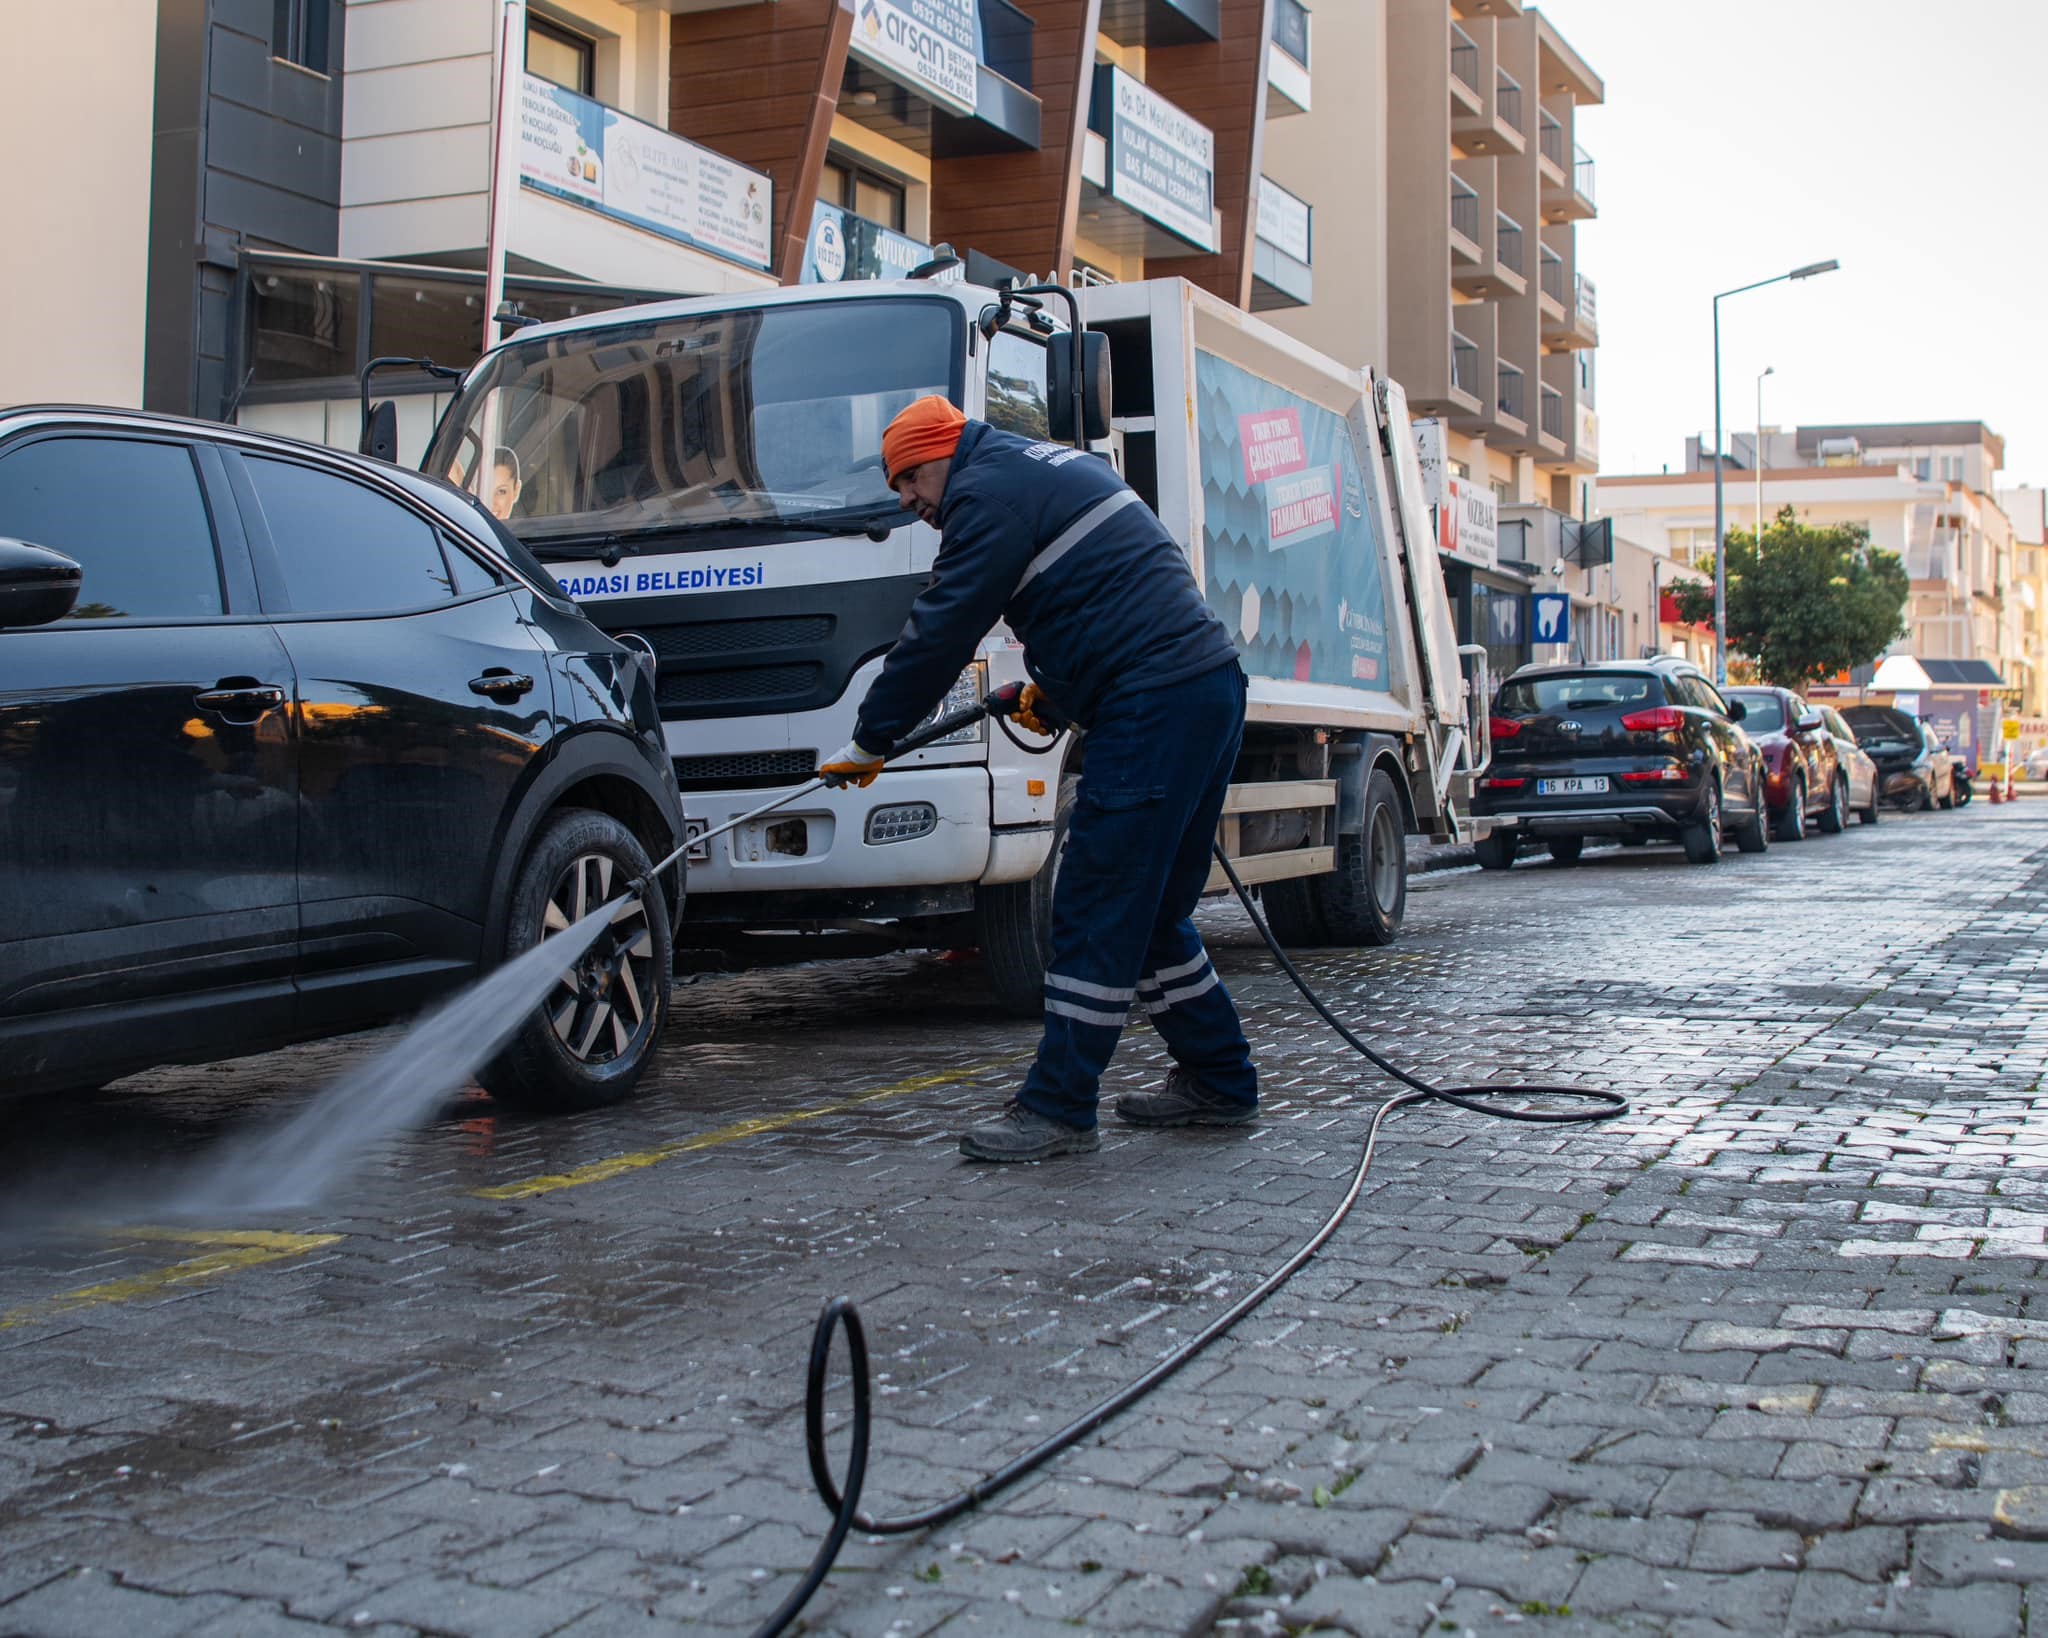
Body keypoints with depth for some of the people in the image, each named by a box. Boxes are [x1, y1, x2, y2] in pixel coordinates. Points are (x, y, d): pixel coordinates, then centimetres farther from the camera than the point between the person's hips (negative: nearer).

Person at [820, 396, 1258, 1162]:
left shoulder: (991, 488, -6)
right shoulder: (1049, 467, 25)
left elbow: (941, 631, -7)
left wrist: (869, 740, 1)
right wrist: (1052, 688, 26)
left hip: (1155, 706, -10)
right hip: (1209, 684, 10)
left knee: (1095, 912, -7)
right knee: (1150, 910, 17)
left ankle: (1058, 1108, -3)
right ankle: (1219, 1082, 24)